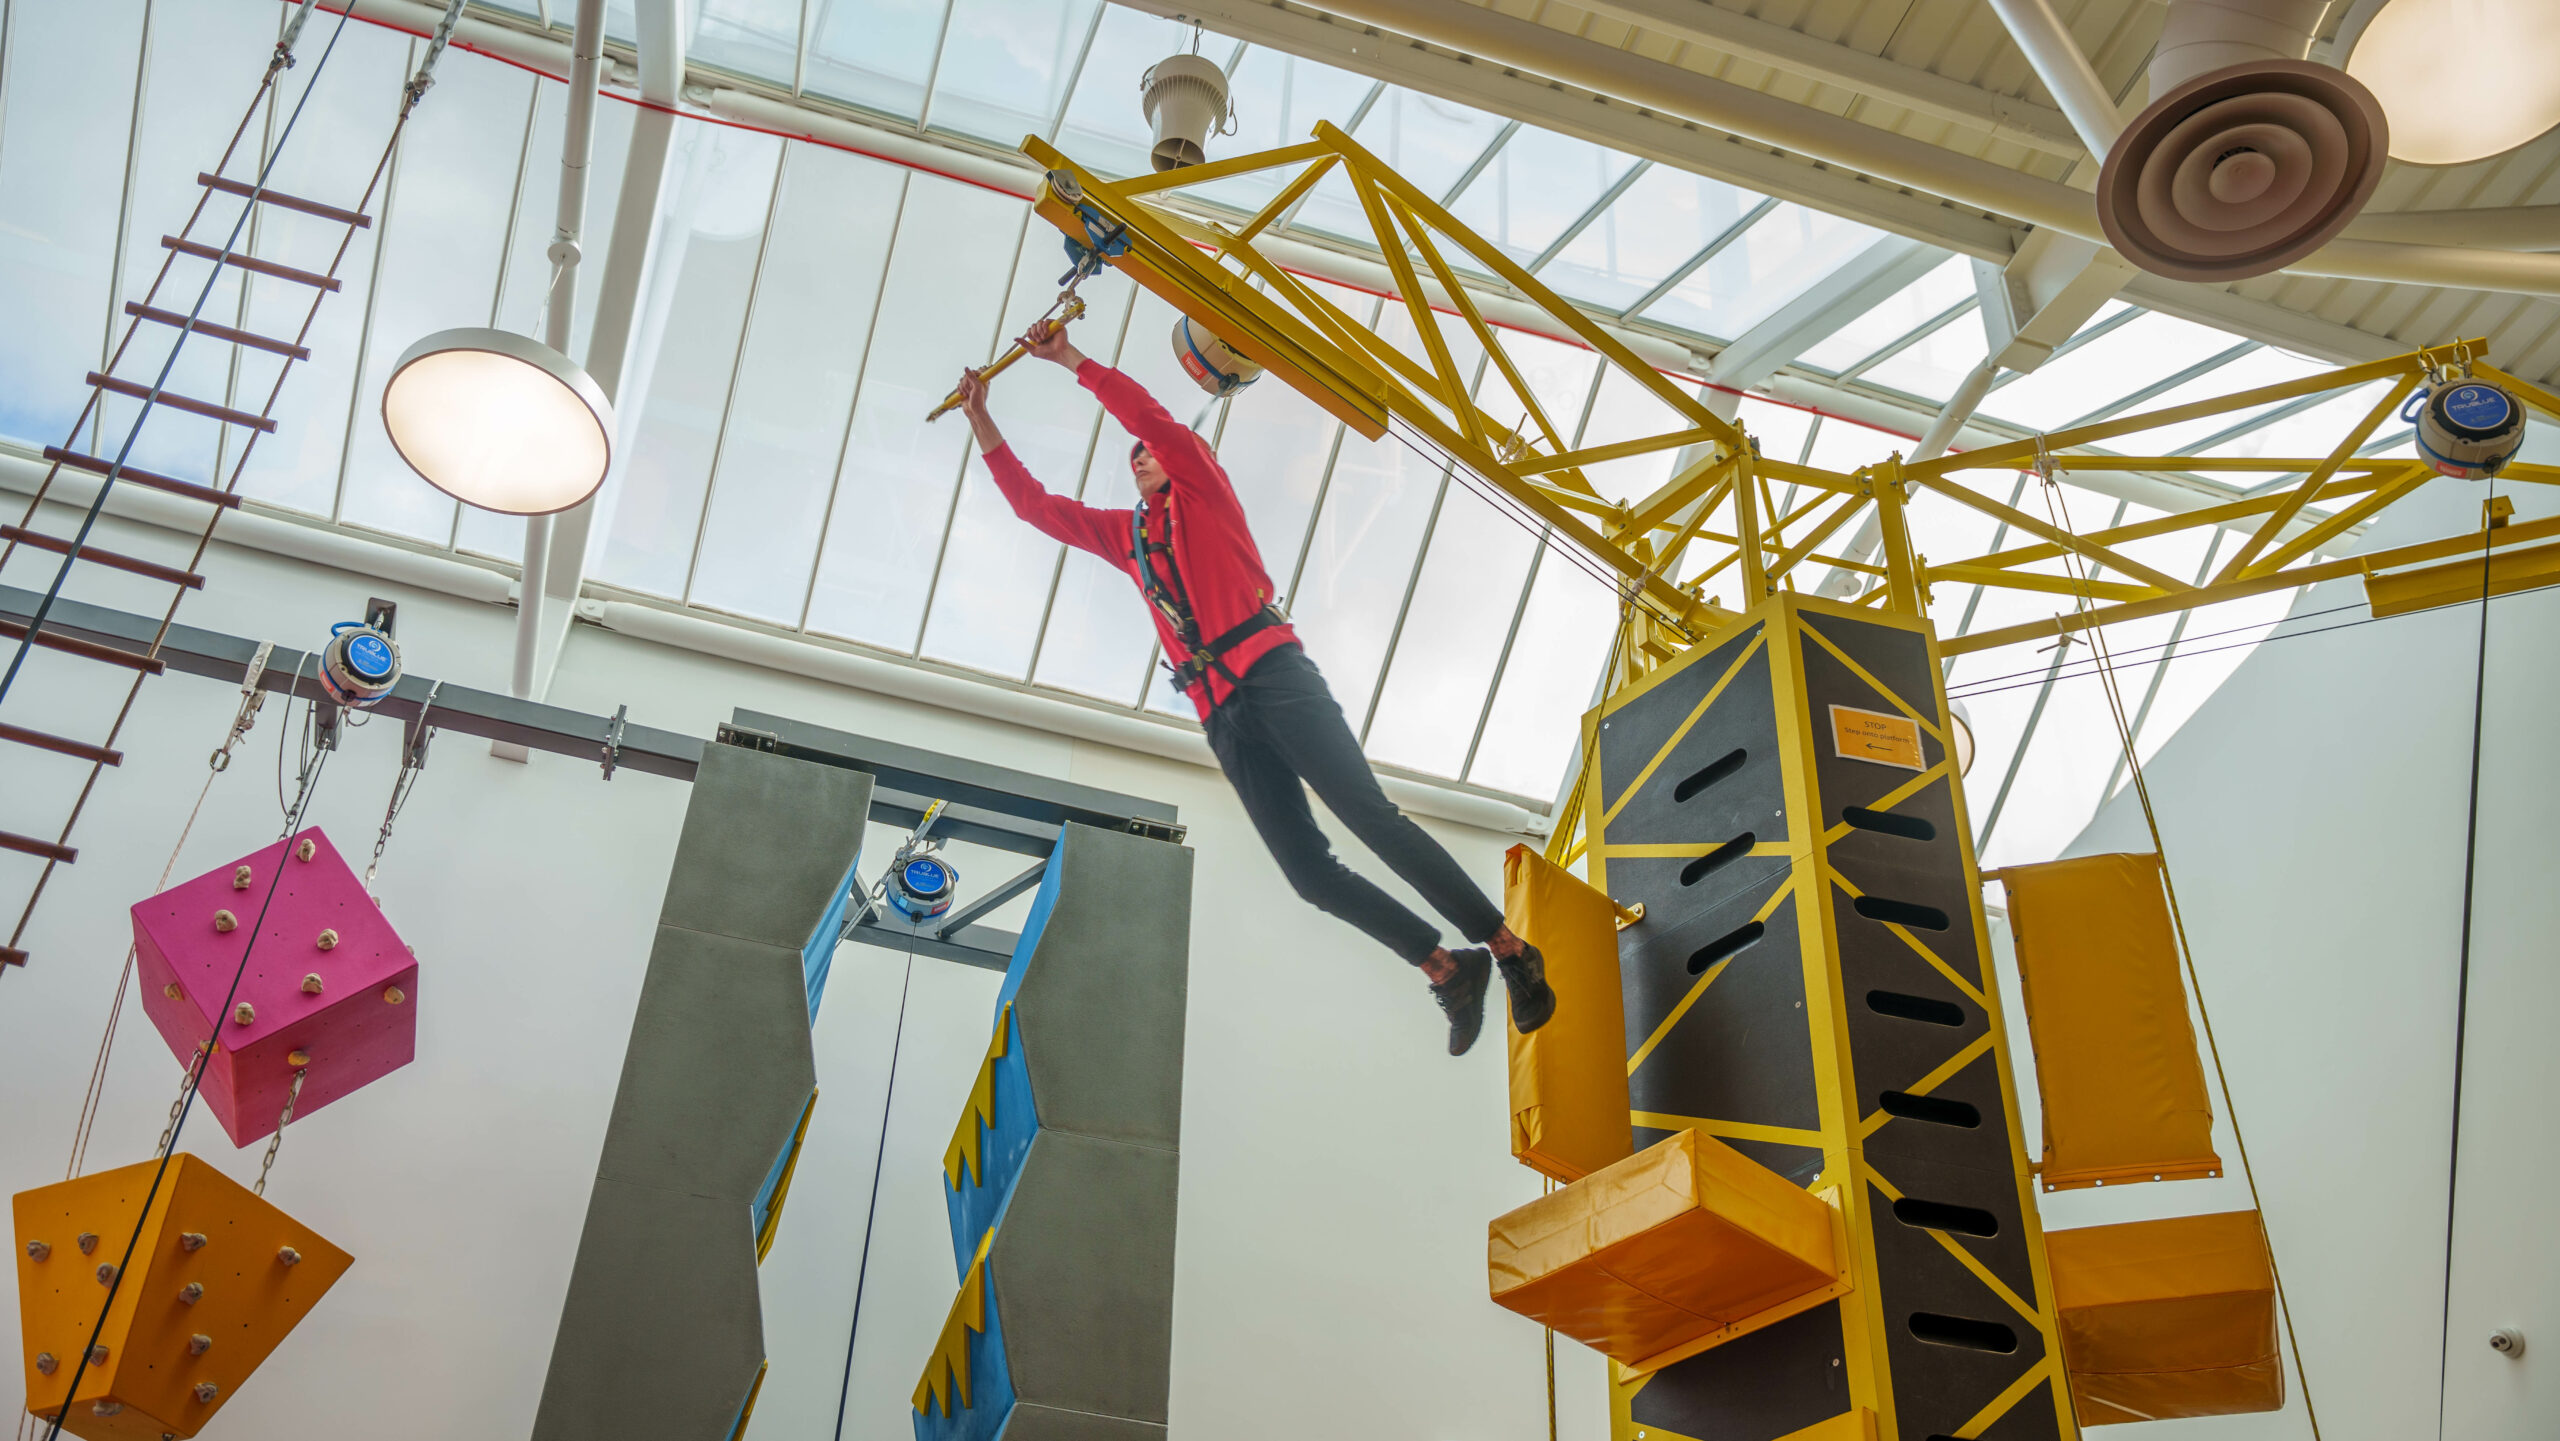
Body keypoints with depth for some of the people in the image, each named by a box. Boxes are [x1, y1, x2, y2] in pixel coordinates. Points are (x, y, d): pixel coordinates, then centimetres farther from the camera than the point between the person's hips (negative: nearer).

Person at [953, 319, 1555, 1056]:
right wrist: (980, 419, 22)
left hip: (1273, 675, -5)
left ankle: (1507, 948, -13)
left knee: (1369, 815, -16)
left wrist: (1072, 360, 1)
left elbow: (1151, 416, -2)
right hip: (1221, 713, 5)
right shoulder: (1124, 532, 27)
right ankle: (1447, 967, -1)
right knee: (1309, 872, -8)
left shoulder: (1202, 490, 13)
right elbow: (1035, 504, 26)